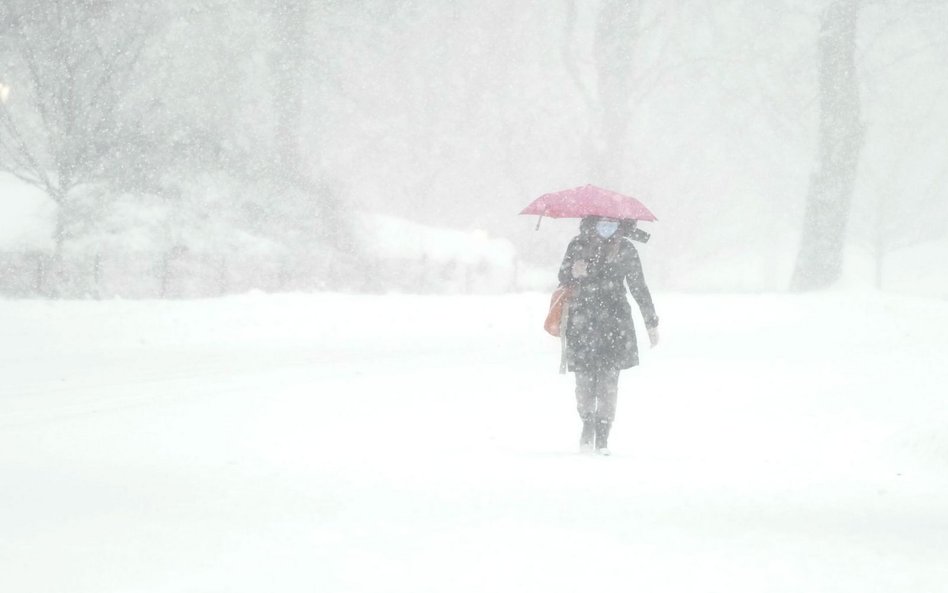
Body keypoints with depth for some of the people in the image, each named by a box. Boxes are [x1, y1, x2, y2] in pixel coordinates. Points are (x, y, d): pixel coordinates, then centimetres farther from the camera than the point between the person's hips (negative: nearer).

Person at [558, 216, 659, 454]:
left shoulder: (625, 250, 5)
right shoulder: (578, 245, 5)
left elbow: (639, 288, 12)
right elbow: (563, 278, 12)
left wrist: (651, 323, 15)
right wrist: (573, 273, -12)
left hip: (614, 321, 0)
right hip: (582, 322, 0)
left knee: (608, 377, -7)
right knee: (585, 377, -3)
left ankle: (603, 434, 1)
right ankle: (587, 424, 21)